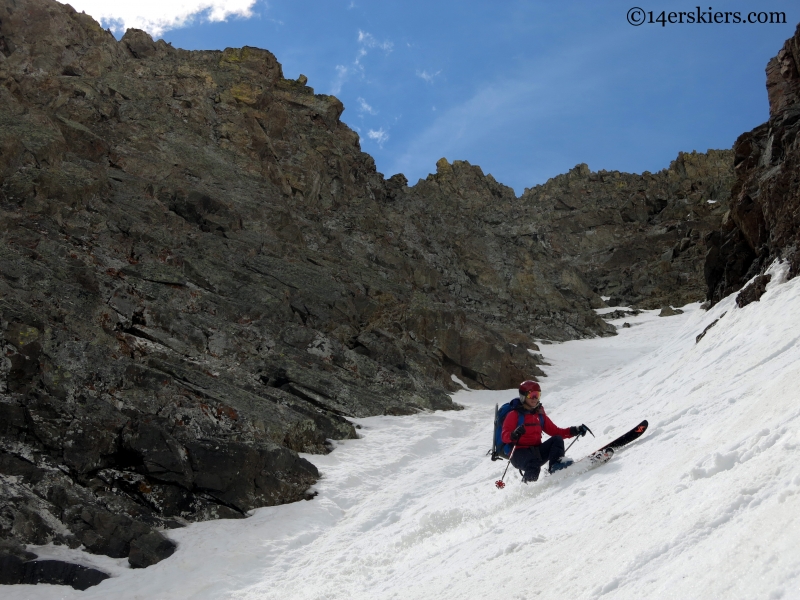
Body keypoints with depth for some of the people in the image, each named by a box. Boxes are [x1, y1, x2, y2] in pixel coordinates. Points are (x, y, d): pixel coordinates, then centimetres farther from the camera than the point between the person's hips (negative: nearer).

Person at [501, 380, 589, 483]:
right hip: (520, 454, -6)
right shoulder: (514, 415, -1)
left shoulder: (540, 415, 19)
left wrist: (574, 431, 6)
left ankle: (556, 465, -33)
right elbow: (504, 437, -12)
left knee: (557, 439, -14)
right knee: (534, 466, -36)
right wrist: (513, 435, -36)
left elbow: (555, 431, 19)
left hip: (537, 452, 6)